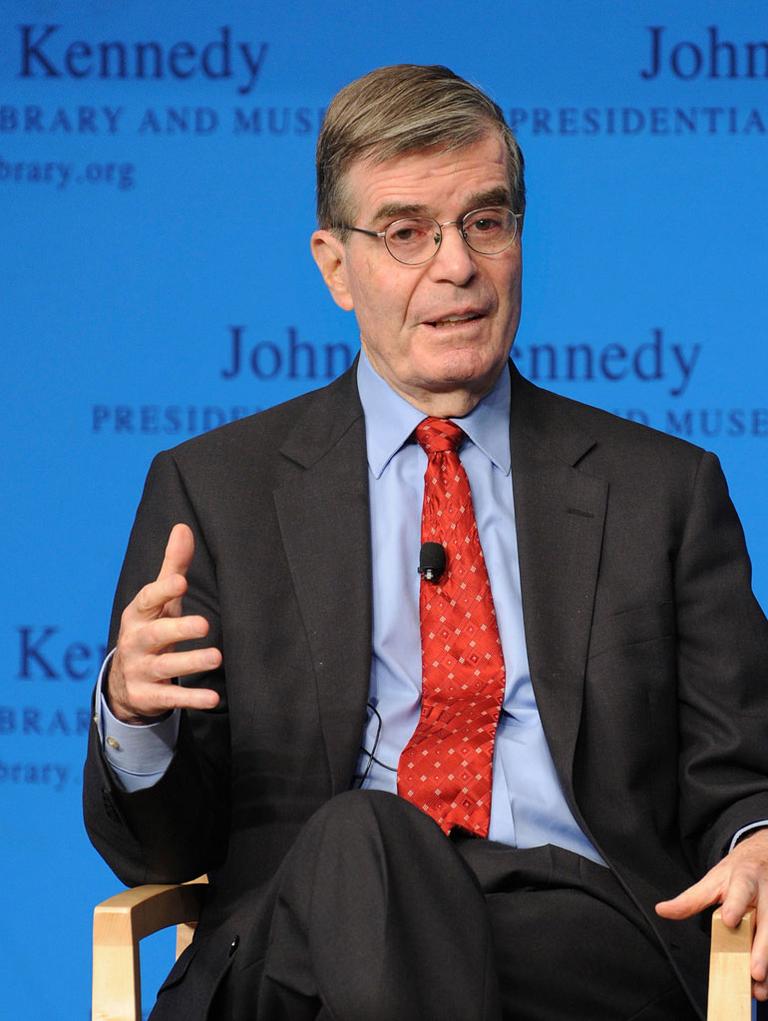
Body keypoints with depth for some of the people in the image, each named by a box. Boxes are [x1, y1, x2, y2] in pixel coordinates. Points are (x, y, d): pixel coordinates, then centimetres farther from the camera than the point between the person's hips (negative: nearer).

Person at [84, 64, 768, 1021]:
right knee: (357, 838, -37)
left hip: (583, 939, 0)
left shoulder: (665, 490, 19)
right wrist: (132, 709, -13)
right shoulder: (210, 490, 15)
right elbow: (157, 849, 11)